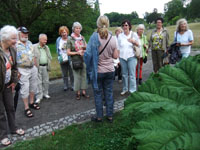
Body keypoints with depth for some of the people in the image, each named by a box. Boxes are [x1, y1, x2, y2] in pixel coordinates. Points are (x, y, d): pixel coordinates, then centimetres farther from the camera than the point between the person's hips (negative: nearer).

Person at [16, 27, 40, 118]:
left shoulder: (29, 43, 9)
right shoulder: (15, 45, -13)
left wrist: (34, 64, 13)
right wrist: (17, 71, -19)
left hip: (33, 68, 7)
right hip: (23, 70, -7)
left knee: (33, 86, 16)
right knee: (25, 88, 0)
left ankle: (32, 103, 34)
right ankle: (26, 108, 11)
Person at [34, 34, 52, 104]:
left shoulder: (46, 47, 13)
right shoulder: (34, 47, -5)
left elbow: (50, 57, 17)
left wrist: (48, 65, 7)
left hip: (45, 66, 5)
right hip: (38, 67, -5)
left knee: (46, 81, 11)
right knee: (39, 82, -1)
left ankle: (45, 93, 27)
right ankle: (39, 97, 6)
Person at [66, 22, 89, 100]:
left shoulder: (82, 38, 8)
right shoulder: (70, 40, -3)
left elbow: (86, 48, 17)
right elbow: (68, 52, -4)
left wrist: (84, 50, -5)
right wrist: (77, 52, -13)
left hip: (83, 60, 4)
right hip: (75, 61, -4)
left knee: (84, 76, 8)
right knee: (77, 77, 1)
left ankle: (84, 91, 20)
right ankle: (78, 93, 15)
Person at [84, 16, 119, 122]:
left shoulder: (94, 37, -14)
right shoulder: (112, 38, -4)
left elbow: (88, 54, -16)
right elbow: (115, 56, -1)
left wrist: (89, 68, 2)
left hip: (97, 71, -3)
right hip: (110, 70, 3)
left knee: (98, 94, 11)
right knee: (109, 93, 14)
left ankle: (99, 117, 23)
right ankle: (110, 116, 25)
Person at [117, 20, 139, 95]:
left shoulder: (134, 34, 4)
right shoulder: (120, 36, 8)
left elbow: (138, 45, 10)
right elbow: (118, 48, 11)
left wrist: (134, 42, -12)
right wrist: (118, 58, 7)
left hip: (131, 57, -2)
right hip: (122, 57, 2)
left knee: (132, 75, -5)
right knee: (124, 74, 8)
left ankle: (133, 90, 5)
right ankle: (125, 89, 21)